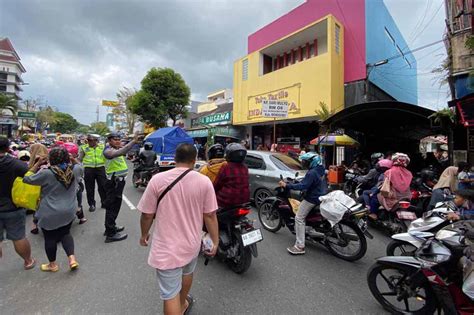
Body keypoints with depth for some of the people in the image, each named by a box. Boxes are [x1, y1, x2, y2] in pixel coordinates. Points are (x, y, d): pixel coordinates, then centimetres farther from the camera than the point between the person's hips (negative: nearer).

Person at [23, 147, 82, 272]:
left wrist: (37, 164, -4)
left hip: (50, 213, -3)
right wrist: (73, 159, 7)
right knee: (65, 233, 21)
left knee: (50, 238, 16)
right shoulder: (75, 170, -8)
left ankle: (53, 264, 32)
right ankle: (72, 259, 11)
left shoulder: (46, 173, -20)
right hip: (69, 211, 4)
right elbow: (80, 167, 16)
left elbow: (27, 179, -4)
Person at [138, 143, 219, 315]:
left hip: (167, 247, -3)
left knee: (170, 294, 11)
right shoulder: (204, 181, -13)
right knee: (187, 272, 31)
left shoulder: (157, 180, -16)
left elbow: (147, 215, -8)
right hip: (192, 243, 4)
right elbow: (210, 215, -9)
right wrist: (215, 241, 4)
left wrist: (144, 234, 12)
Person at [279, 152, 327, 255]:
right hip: (321, 196, 10)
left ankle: (300, 246, -5)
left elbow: (302, 186, -31)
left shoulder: (312, 173, -25)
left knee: (299, 219, -7)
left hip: (312, 198, -10)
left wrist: (286, 185, -29)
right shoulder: (321, 169, 6)